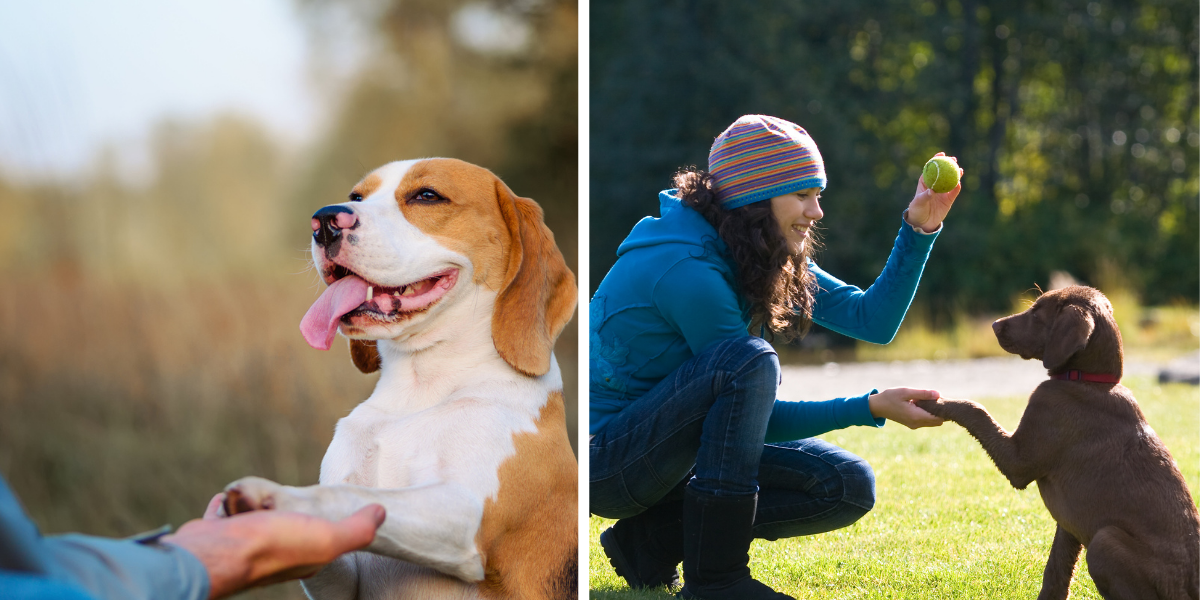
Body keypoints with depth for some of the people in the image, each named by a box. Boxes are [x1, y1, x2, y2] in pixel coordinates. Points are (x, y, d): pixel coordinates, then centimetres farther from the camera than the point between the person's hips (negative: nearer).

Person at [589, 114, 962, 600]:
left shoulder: (767, 257, 3)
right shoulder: (687, 268, -24)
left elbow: (873, 319, 2)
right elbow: (759, 415, -19)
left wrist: (919, 229, -8)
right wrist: (872, 407, -21)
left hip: (681, 446, 9)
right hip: (603, 457, -9)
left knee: (849, 487, -4)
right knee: (749, 359, -33)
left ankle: (653, 539, 1)